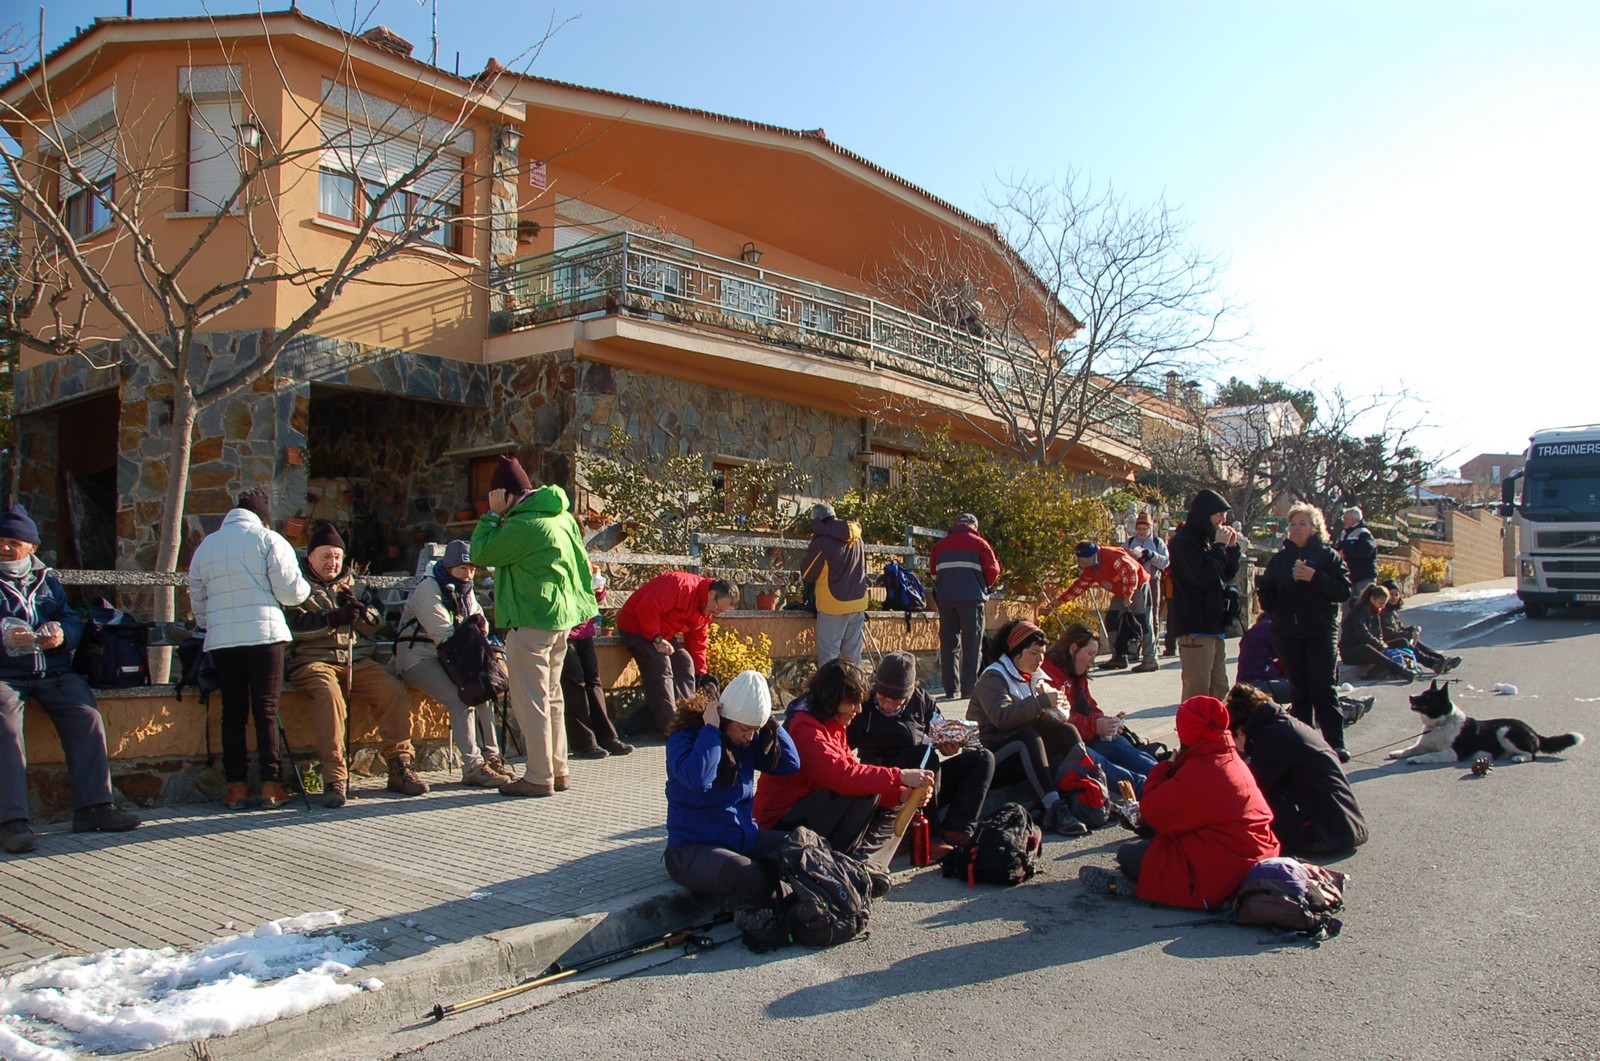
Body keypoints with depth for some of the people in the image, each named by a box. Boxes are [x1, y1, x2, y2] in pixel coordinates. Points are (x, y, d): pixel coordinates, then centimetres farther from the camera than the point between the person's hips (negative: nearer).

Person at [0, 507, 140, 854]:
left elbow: (73, 620, 13)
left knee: (88, 717, -16)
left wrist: (62, 634, -11)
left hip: (53, 670, 3)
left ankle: (92, 807, -14)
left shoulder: (47, 578, 19)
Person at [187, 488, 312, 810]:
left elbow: (197, 601, 18)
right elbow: (290, 591, -6)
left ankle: (236, 786, 7)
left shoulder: (205, 546, 15)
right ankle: (271, 785, 1)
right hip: (264, 635, -4)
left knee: (233, 711, 7)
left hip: (221, 639, 4)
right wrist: (305, 588, 15)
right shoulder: (269, 539, 0)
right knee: (266, 710, 0)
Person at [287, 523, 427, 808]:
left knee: (394, 691, -20)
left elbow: (377, 624, 16)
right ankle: (334, 778, -33)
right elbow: (294, 625, -8)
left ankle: (399, 768, -13)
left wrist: (358, 609, -5)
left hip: (356, 660, 4)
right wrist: (333, 618, -20)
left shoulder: (353, 585, 24)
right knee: (329, 695, -35)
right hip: (313, 659, -4)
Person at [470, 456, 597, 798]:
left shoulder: (524, 524, -18)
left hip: (531, 622, -10)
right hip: (561, 618, 10)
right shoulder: (560, 515, 11)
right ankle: (558, 770, 21)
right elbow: (580, 560, 19)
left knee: (530, 700, -3)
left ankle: (539, 777, 1)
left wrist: (493, 515, -5)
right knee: (551, 696, 16)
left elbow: (481, 554, -12)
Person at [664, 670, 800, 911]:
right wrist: (711, 730, -26)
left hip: (745, 839, 7)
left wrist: (769, 724, -6)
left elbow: (790, 763, 0)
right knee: (748, 875, -36)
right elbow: (697, 778, -34)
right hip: (693, 849, -6)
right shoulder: (685, 736, -14)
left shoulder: (748, 741, 5)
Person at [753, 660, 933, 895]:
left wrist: (900, 794, -11)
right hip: (783, 825, -10)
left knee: (891, 811, 5)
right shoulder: (805, 727, -21)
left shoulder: (833, 726, 11)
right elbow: (842, 775, -34)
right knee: (865, 789, -24)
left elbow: (853, 772, 4)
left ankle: (864, 864, -19)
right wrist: (899, 777, -31)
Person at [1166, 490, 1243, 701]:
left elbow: (1229, 574, 20)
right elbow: (1201, 575, -22)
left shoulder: (1207, 540, 18)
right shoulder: (1183, 542, -10)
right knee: (1198, 690, -11)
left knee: (1219, 688, 13)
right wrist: (1220, 547, -13)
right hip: (1194, 627, -10)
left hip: (1214, 626, 10)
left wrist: (1231, 547, 6)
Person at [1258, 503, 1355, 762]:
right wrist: (1277, 607, -2)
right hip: (1287, 632, 3)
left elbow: (1344, 590, -8)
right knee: (1298, 689, 8)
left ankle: (1335, 743, -3)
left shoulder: (1327, 555, 1)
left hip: (1320, 631, -3)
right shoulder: (1279, 558, 12)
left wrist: (1315, 578, -19)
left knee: (1324, 687, -6)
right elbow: (1265, 591, 16)